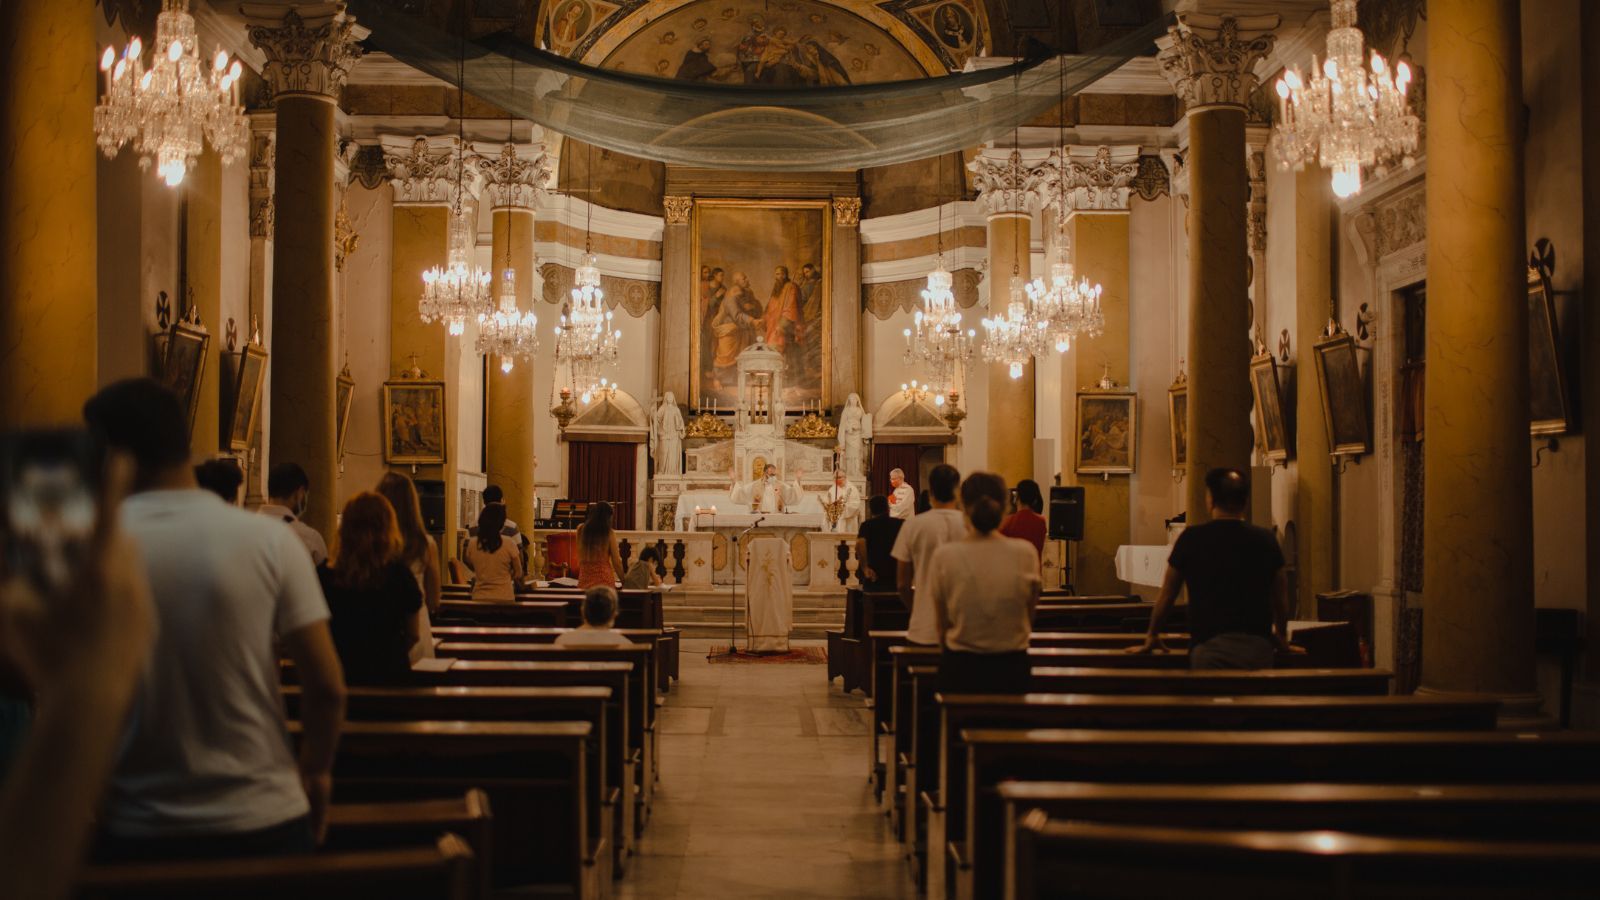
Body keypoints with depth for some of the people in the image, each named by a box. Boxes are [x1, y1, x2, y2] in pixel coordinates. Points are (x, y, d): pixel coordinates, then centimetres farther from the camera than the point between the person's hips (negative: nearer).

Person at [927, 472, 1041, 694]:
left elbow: (942, 624, -1)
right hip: (1012, 667, 1)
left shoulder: (944, 556, -10)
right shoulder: (1025, 553, -7)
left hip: (960, 667, -1)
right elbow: (1030, 617, 3)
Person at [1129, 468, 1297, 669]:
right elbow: (1281, 598, 20)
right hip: (1257, 645, 2)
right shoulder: (1266, 540, 9)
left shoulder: (1192, 538, 4)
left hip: (1209, 645, -2)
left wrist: (1152, 636, 29)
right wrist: (1282, 638, 38)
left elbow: (1167, 594, 14)